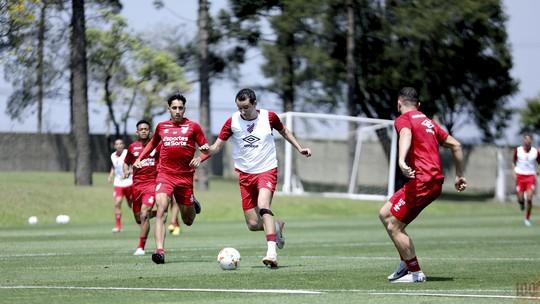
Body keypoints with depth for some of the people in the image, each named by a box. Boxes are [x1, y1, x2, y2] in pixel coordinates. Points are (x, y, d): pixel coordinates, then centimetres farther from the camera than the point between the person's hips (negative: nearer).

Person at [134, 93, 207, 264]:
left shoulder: (193, 127, 4)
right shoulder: (161, 126, 11)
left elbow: (206, 148, 6)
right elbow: (153, 143, 30)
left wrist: (205, 149, -17)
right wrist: (139, 158, 21)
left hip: (185, 176, 0)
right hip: (165, 174, 0)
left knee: (188, 221, 10)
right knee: (161, 208, -24)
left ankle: (192, 205, 48)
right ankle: (160, 251, -30)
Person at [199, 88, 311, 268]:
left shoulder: (269, 117, -4)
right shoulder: (232, 122, -4)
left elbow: (284, 132, 17)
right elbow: (217, 146, -1)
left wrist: (299, 148, 11)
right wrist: (207, 151, -22)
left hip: (267, 170, -3)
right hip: (245, 174, 3)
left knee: (263, 205, -31)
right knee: (253, 224, 0)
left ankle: (272, 252, -37)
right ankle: (276, 226, 34)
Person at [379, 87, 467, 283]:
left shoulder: (403, 119, -1)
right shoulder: (428, 122, 23)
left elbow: (406, 135, -26)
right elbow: (455, 145, 25)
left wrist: (401, 161, -43)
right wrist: (459, 176, 30)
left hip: (422, 180, -9)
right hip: (436, 180, 9)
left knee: (394, 226, -4)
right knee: (385, 214, 16)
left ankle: (415, 273, -2)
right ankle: (406, 264, 17)